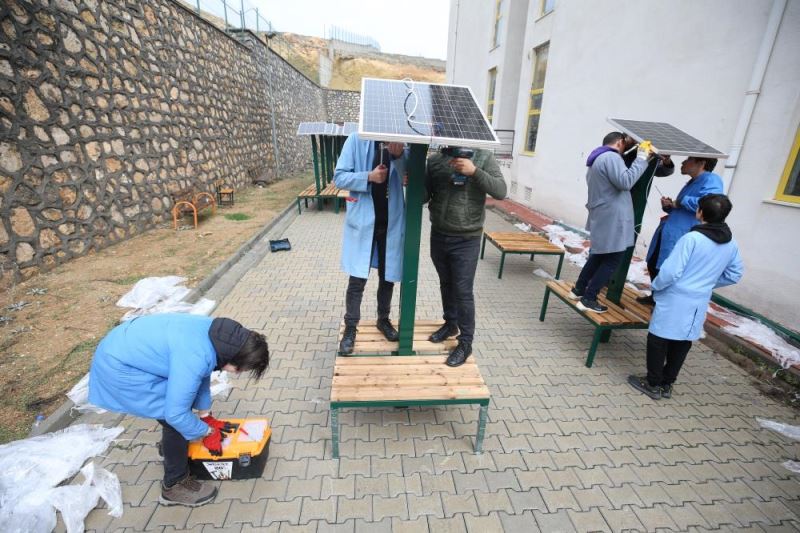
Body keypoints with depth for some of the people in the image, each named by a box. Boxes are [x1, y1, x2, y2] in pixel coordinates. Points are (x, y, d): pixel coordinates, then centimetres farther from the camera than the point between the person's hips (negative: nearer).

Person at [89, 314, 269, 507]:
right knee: (175, 418, -7)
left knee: (180, 394, 18)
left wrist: (206, 417, 16)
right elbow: (175, 413, -24)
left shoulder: (217, 334, -8)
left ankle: (170, 446, 43)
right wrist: (207, 432, -6)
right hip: (118, 367, -9)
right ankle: (175, 485, 13)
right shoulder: (194, 358, -35)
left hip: (127, 347, 9)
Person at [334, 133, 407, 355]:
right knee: (357, 280, 0)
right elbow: (339, 176, -6)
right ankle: (350, 328, 18)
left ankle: (383, 319, 35)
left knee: (388, 277, 15)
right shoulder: (357, 139, -5)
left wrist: (399, 157, -25)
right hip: (362, 221, -3)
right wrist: (368, 177, -21)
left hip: (392, 222, 3)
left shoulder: (401, 142, 3)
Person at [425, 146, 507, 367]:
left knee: (463, 291, 0)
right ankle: (450, 324, 40)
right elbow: (425, 196, 4)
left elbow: (501, 191, -12)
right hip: (438, 235, 4)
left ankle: (465, 342, 16)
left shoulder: (483, 156, -4)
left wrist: (475, 171, -23)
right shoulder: (434, 160, 2)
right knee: (446, 284, 18)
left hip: (466, 239, -3)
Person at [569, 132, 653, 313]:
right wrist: (641, 159, -19)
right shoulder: (612, 157, -13)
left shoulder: (597, 159, 20)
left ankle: (578, 289, 25)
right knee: (612, 260, -3)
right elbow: (625, 182, -25)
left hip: (602, 217, 10)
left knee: (600, 255, 20)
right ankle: (588, 300, -2)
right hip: (612, 219, -10)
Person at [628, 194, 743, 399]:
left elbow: (671, 272, -21)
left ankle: (653, 384, 15)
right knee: (682, 344, 16)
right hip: (699, 304, 7)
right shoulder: (731, 244, 4)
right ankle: (667, 384, 29)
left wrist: (655, 286, -5)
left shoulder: (692, 238, -18)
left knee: (658, 341, 6)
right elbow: (734, 275, 15)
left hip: (676, 301, -7)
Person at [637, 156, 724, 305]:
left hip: (681, 239, -10)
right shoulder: (691, 182, 20)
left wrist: (680, 202, -18)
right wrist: (669, 206, 6)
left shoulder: (711, 180, -10)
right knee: (653, 265, 19)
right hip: (667, 235, 10)